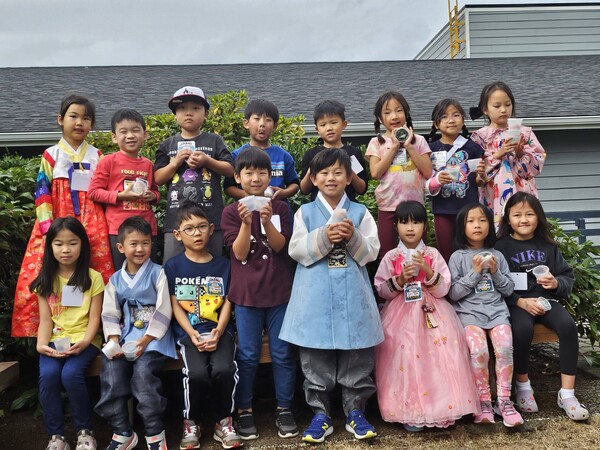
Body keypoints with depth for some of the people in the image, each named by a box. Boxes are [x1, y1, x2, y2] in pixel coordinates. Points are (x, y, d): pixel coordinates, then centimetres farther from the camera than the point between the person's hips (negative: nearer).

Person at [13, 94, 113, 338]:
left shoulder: (97, 156, 15)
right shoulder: (51, 155, 8)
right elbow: (42, 192, 0)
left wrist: (105, 225, 5)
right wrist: (47, 228, -11)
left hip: (92, 226, 2)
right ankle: (40, 331, -2)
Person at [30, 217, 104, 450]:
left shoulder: (93, 278, 0)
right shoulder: (45, 280, 9)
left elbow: (94, 317, -2)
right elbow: (45, 319, 5)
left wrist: (85, 342, -19)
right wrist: (41, 344, -14)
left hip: (84, 340, -2)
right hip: (55, 341, 3)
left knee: (70, 374, -29)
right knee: (48, 375, -27)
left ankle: (84, 431, -7)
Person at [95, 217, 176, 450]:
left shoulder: (157, 273, -2)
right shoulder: (115, 279, 12)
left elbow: (163, 312, -8)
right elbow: (110, 315, 8)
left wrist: (145, 341, -15)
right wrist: (114, 342, -9)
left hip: (154, 336, -4)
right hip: (126, 335, 5)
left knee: (143, 370, -27)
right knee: (111, 370, -18)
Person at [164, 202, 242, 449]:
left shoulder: (223, 265, 8)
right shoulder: (172, 267, 5)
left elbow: (227, 304, 4)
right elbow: (176, 307, 1)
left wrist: (218, 332, -12)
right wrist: (193, 335, -12)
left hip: (219, 331, 1)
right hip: (188, 333, -1)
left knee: (224, 369, -27)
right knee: (197, 373, -28)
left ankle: (224, 421, 0)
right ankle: (190, 423, 1)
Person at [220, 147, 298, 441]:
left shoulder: (280, 208, 3)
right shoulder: (231, 212, 1)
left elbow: (279, 246, -6)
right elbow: (239, 253, -7)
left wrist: (266, 221, -23)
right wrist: (246, 222, -22)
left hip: (280, 291, 1)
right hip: (246, 294, -1)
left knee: (283, 354, 7)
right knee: (247, 355, 5)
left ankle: (284, 409, 21)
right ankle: (244, 411, 20)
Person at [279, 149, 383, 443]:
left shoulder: (360, 213, 7)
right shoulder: (305, 213, 6)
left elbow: (371, 252, 1)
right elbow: (297, 250, -4)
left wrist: (353, 237, -16)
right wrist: (323, 237, -18)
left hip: (352, 294, 1)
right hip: (316, 296, 0)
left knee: (356, 357, 7)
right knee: (315, 359, 5)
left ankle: (355, 412, 21)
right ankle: (320, 414, 18)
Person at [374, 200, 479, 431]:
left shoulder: (433, 255, 6)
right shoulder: (391, 257, 5)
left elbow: (443, 290, 0)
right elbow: (381, 290, 2)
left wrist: (427, 271, -15)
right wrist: (400, 279, -13)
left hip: (431, 313, 1)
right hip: (401, 314, -1)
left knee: (440, 351, -18)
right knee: (404, 353, -19)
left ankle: (441, 406, -4)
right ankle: (409, 410, -9)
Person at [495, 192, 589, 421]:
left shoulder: (547, 246, 13)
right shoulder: (501, 247, 1)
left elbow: (568, 276, 14)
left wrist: (556, 283, -8)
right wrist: (521, 302, -17)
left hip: (546, 299, 4)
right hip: (515, 303, -3)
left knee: (568, 326, -26)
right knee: (522, 329, -34)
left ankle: (567, 393, -16)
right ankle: (523, 386, -10)